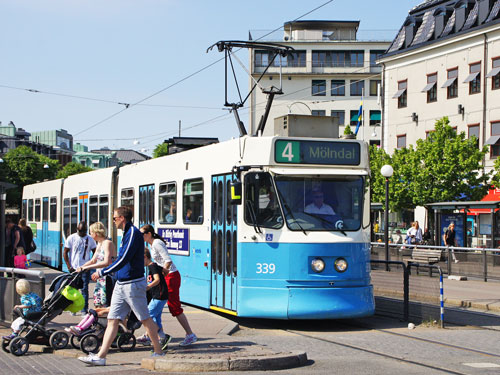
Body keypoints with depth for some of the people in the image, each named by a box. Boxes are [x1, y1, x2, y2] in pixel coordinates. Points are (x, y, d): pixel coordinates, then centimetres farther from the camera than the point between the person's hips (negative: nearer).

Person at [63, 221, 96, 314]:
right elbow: (65, 253, 2)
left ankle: (84, 309, 1)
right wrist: (69, 266, -5)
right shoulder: (71, 238, 1)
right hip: (74, 268, 0)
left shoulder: (90, 239, 4)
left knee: (84, 289, -3)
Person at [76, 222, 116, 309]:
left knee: (106, 305, -9)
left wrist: (87, 267, -26)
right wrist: (80, 268, 10)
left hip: (108, 278, -9)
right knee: (97, 305, 11)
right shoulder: (99, 244, 14)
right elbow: (93, 260, 23)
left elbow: (106, 263, -26)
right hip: (100, 278, 9)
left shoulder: (107, 243, -15)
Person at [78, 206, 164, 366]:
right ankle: (100, 356, 1)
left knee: (145, 319, 1)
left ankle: (158, 352, 13)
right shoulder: (126, 233, 16)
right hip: (121, 284, 9)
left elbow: (123, 260, -21)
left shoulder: (133, 233, -15)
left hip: (133, 284, -9)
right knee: (112, 320, 4)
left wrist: (102, 272, -16)